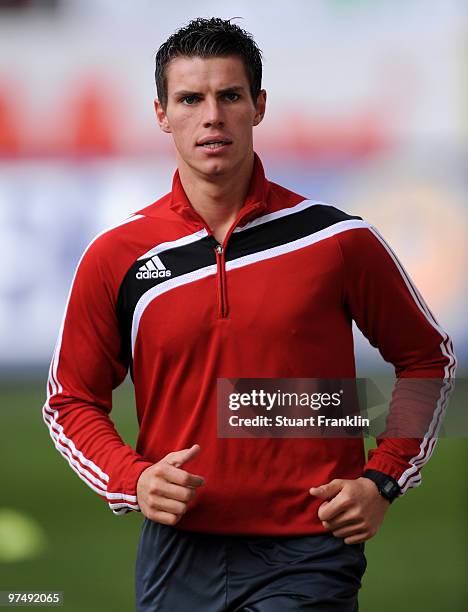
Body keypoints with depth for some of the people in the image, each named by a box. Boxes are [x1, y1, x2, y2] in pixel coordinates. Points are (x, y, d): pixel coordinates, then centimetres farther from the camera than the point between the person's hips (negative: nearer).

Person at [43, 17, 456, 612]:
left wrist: (382, 479, 1)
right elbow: (70, 402, 10)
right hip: (177, 556, 2)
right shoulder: (114, 258, 1)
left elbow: (426, 357, 12)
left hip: (307, 559, -2)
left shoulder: (340, 241, -1)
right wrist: (131, 479, -7)